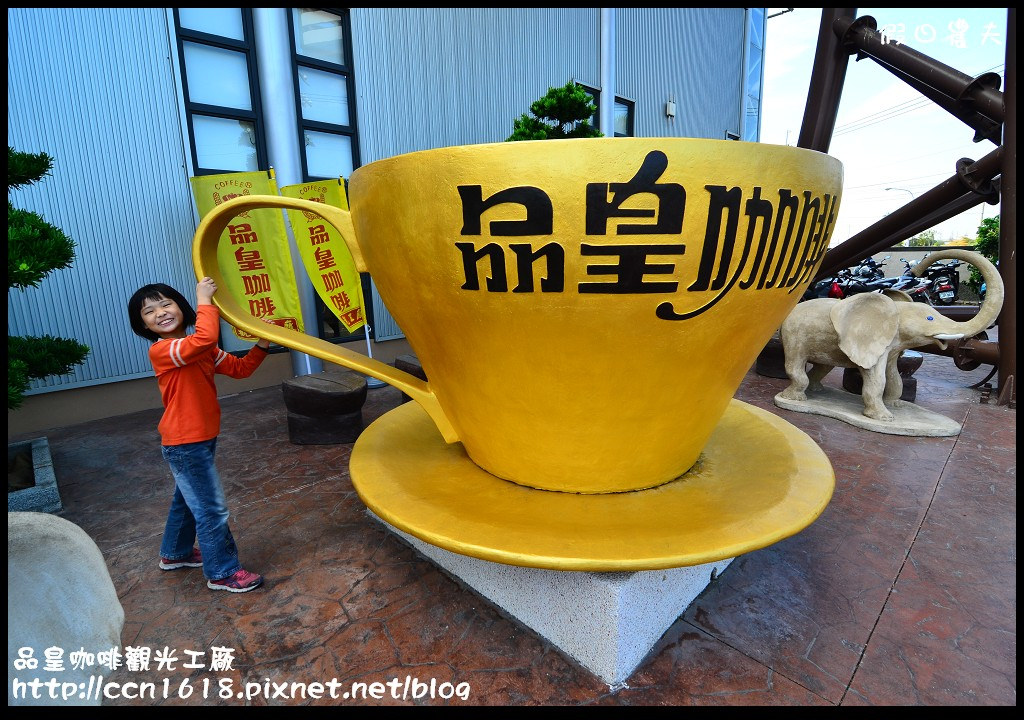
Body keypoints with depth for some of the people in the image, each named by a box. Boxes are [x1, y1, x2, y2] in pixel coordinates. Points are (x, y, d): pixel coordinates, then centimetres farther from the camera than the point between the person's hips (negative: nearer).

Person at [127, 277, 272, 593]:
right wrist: (205, 300, -28)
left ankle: (175, 553, 49)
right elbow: (206, 337, -41)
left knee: (187, 500, 27)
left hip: (200, 439, 9)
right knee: (212, 510, 0)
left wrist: (261, 345, -9)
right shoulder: (161, 350, -21)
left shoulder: (200, 349, 7)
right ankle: (222, 573, 16)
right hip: (186, 445, -9)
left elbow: (239, 368, 6)